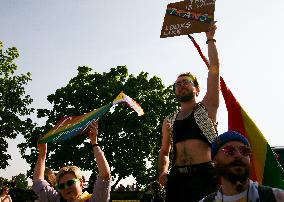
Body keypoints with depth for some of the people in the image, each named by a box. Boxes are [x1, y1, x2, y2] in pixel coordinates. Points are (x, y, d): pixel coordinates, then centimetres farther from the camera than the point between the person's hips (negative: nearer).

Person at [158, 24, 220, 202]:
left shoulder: (207, 108, 9)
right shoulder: (169, 121, 19)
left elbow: (214, 68, 3)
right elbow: (164, 152, 27)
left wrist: (210, 39, 8)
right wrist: (163, 172, 8)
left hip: (204, 175, -3)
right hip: (177, 178, 3)